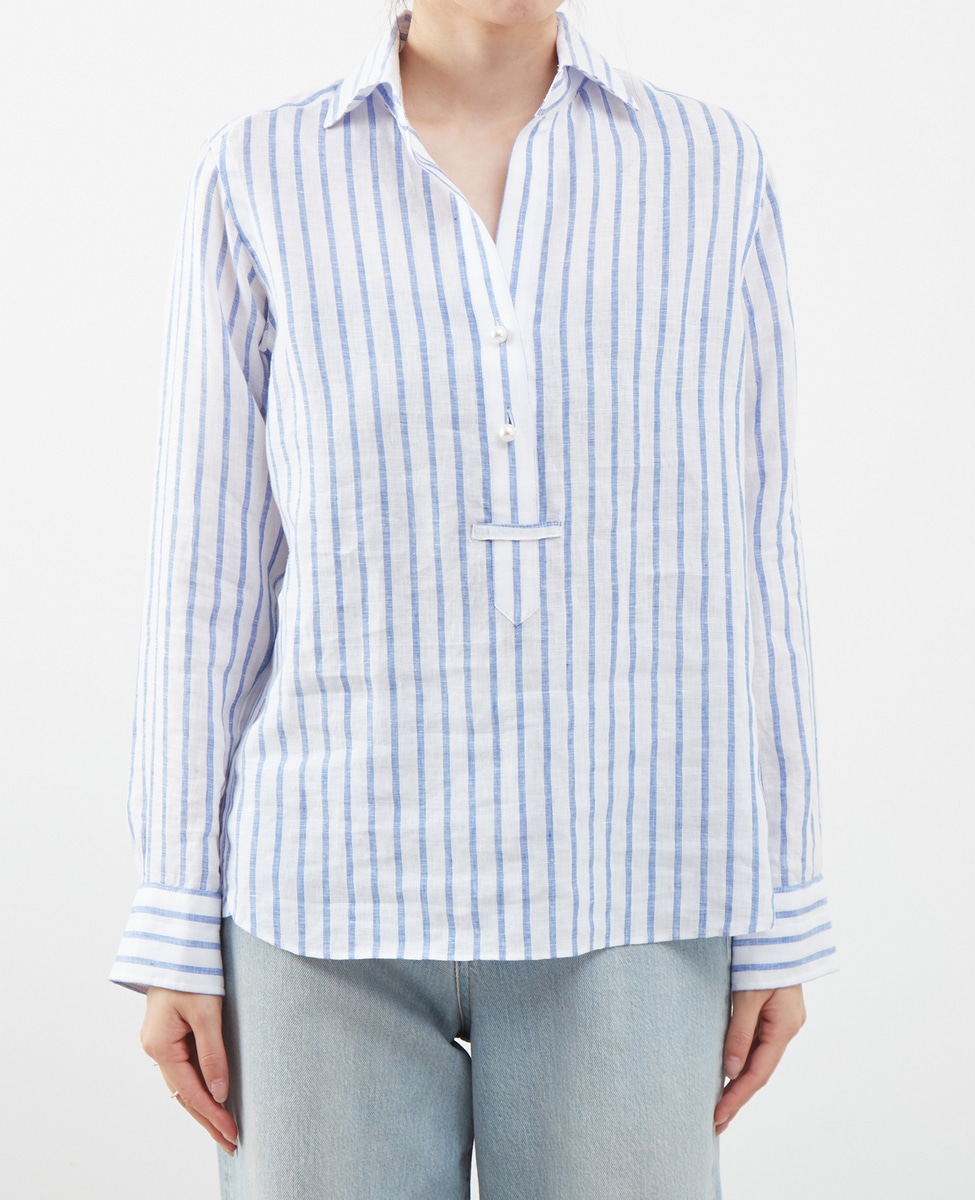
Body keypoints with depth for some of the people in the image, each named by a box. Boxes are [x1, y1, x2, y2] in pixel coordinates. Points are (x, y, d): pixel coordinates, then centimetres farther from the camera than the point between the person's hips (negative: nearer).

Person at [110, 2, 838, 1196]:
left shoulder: (712, 171, 4)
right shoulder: (258, 180, 1)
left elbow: (742, 561, 4)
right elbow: (210, 574, 1)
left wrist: (777, 918, 3)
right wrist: (176, 932, -1)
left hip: (610, 906, 1)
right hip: (339, 897, 0)